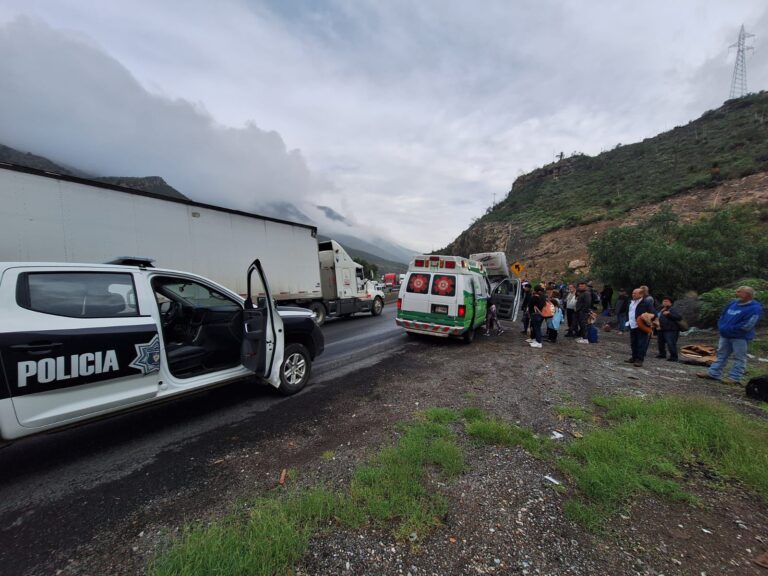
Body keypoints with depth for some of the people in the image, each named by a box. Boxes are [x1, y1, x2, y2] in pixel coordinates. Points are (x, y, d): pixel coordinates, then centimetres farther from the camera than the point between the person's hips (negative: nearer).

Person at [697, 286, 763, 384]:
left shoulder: (754, 308, -12)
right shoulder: (733, 303, 8)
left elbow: (747, 326, -18)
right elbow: (723, 316, 16)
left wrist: (730, 329, -13)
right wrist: (722, 327, 1)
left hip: (740, 337, -7)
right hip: (725, 335, 7)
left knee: (739, 358, 2)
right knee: (721, 355, 11)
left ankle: (734, 378, 6)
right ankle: (713, 373, 16)